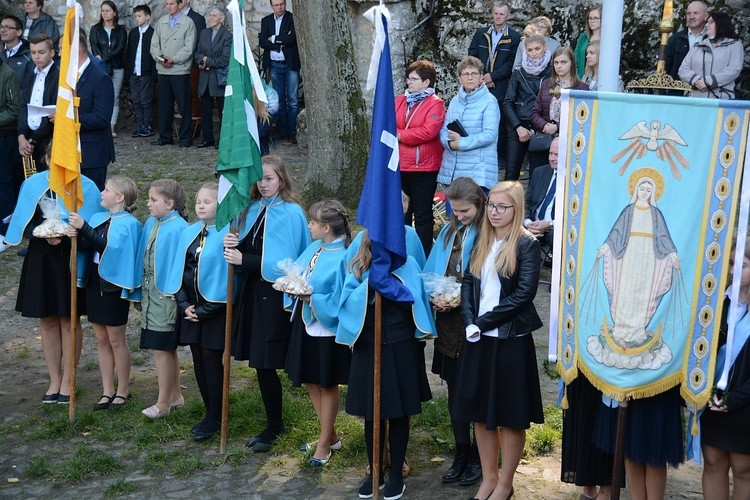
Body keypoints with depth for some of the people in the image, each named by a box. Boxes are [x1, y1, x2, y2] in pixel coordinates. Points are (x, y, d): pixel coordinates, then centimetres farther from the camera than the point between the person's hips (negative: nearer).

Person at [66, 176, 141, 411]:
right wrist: (76, 235, -20)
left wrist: (83, 228, -31)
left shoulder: (129, 223, -14)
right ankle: (107, 391, 22)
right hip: (94, 283, 7)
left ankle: (123, 390, 20)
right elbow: (86, 246, 0)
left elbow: (108, 247, -27)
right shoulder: (98, 218, 7)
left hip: (114, 286, -7)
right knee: (102, 340, 12)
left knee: (116, 340, 5)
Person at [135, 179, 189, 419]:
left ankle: (163, 403, 12)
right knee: (167, 348, 17)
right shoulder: (151, 224, 6)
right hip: (150, 292, 8)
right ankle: (175, 396, 29)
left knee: (162, 348, 0)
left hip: (167, 294, -8)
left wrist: (174, 291, -16)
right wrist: (142, 288, 13)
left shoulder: (178, 229, -18)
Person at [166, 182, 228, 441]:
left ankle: (215, 419, 11)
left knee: (211, 360, -1)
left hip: (214, 308, -6)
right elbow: (178, 271, 10)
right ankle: (210, 413, 24)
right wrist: (184, 305, -3)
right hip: (190, 307, 6)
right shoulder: (188, 234, 8)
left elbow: (227, 276, -14)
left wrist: (205, 310, -14)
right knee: (198, 360, 11)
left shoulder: (226, 235, -12)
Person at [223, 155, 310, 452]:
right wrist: (233, 245, -9)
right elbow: (244, 249, 13)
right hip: (251, 293, 7)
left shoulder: (290, 213, -10)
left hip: (275, 297, -6)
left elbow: (283, 260, -16)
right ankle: (275, 423, 26)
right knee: (261, 364, 11)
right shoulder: (252, 210, 11)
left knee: (265, 364, -1)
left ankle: (273, 428, 15)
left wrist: (243, 260, -18)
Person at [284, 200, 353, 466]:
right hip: (306, 323, 8)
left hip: (328, 327, -8)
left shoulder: (342, 258, -21)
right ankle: (331, 436, 34)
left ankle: (324, 443, 24)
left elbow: (338, 301, -23)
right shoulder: (314, 247, 2)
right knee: (310, 381, 17)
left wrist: (310, 297, -27)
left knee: (327, 384, 8)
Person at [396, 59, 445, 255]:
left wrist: (399, 135, -12)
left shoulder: (435, 103, -6)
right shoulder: (400, 100, 12)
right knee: (401, 212, 13)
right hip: (400, 166, 6)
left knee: (422, 216, 3)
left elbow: (428, 132, -19)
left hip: (424, 168, -6)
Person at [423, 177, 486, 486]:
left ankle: (478, 458, 19)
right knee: (455, 390, 13)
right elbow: (430, 273, 11)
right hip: (449, 324, 6)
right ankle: (461, 455, 25)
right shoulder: (448, 232, 9)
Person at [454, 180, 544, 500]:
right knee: (480, 412, 11)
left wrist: (484, 321, -14)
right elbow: (468, 282, 8)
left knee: (510, 415, 4)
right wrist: (470, 323, -8)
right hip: (478, 339, 6)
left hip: (511, 339, -6)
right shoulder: (482, 241, 11)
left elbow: (524, 293, -15)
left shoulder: (527, 244, -7)